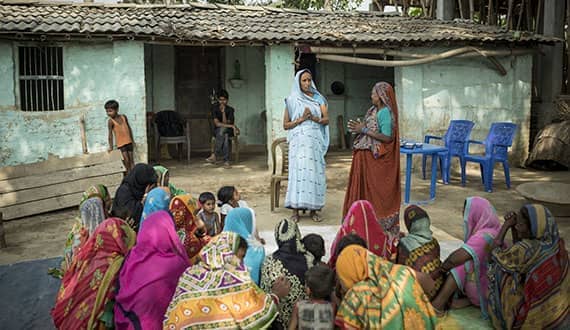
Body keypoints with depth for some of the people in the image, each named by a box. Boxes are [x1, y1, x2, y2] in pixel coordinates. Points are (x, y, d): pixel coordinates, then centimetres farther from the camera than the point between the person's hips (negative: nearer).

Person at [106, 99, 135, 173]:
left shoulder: (123, 117, 3)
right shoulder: (111, 121, -9)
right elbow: (110, 134, -9)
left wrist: (132, 140, 14)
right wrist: (111, 146, -9)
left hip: (128, 142, 4)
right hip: (120, 143, -4)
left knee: (131, 160, 6)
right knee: (126, 161, -9)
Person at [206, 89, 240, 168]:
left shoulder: (230, 110, -6)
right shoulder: (214, 108, -7)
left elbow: (225, 123, -16)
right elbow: (217, 123, -17)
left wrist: (223, 112, -25)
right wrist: (232, 126, -25)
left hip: (229, 130, 0)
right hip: (217, 131, 0)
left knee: (223, 129, -36)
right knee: (225, 135, -35)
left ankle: (215, 155, -35)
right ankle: (226, 161, -37)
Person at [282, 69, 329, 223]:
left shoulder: (318, 98, 13)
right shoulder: (292, 100, 8)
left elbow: (326, 119, 5)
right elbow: (285, 125, 5)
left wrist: (313, 117, -13)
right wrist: (301, 119, -8)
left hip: (315, 141, 2)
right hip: (299, 141, -2)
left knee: (315, 172, -3)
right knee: (298, 172, -9)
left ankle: (313, 209, 2)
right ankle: (295, 209, -6)